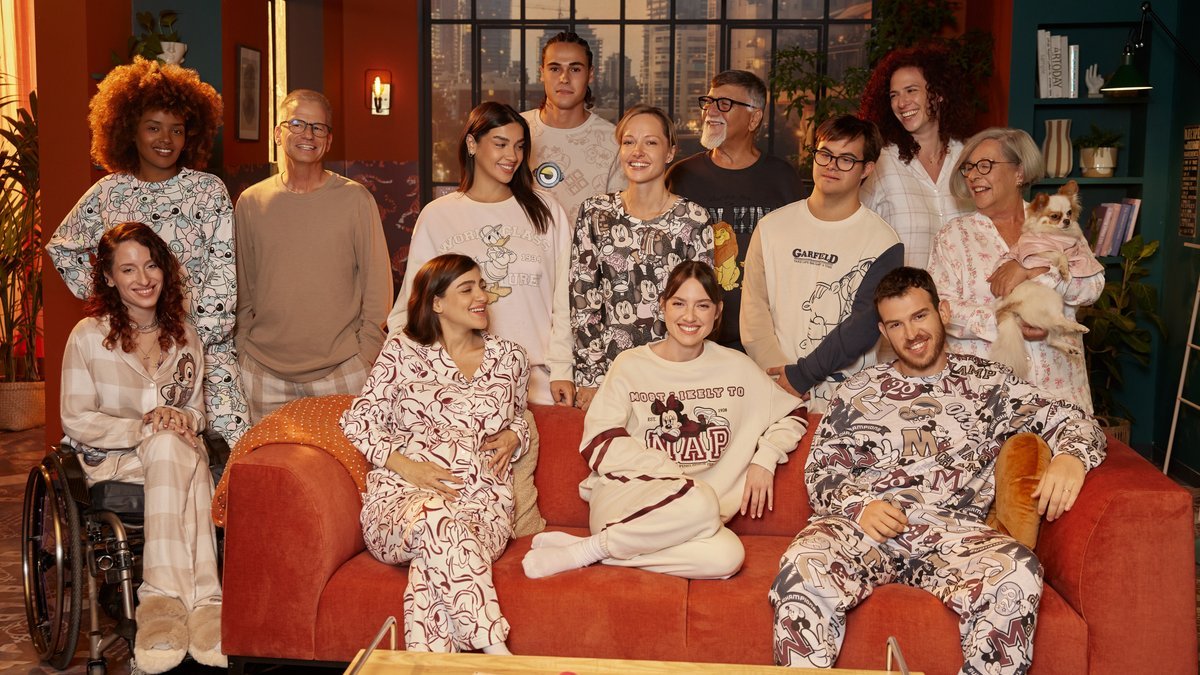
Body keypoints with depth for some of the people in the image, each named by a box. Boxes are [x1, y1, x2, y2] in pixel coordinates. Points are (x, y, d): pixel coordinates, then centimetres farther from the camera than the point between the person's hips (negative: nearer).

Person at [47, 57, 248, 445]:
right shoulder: (108, 193, 8)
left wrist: (197, 339, -11)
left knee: (231, 436, -14)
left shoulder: (209, 191, 1)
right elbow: (62, 247, 24)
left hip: (203, 340, -2)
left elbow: (223, 272, -4)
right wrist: (96, 295, 11)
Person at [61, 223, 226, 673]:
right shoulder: (89, 337, -1)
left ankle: (165, 599, -42)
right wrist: (144, 429, -18)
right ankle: (201, 602, -44)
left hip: (172, 452, 3)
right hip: (111, 461, -3)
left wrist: (183, 420, -9)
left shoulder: (185, 336, 10)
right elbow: (76, 421, -5)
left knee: (171, 446, -36)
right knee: (175, 454, -36)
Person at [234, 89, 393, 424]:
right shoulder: (250, 203, 6)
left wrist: (366, 351, -3)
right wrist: (244, 345, 7)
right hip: (265, 373, 2)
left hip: (343, 369, -2)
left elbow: (377, 282, 1)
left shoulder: (355, 199, 0)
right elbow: (241, 288, 13)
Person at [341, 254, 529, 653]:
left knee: (433, 566, -37)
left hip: (482, 505, 2)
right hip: (402, 497, -1)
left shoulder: (509, 358, 17)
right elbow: (357, 421, 7)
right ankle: (496, 651, -43)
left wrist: (513, 437, 8)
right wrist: (405, 466, -8)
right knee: (435, 516, -41)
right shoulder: (402, 351, 9)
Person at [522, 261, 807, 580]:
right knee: (699, 501, -37)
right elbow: (599, 445, -4)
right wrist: (675, 474, -13)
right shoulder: (630, 365, 5)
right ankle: (583, 550, -21)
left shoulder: (735, 367, 12)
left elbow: (793, 414, 22)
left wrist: (765, 458, 3)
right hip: (624, 495, -3)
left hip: (687, 517, 3)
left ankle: (597, 550, -21)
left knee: (727, 555, -34)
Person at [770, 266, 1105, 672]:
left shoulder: (987, 383, 19)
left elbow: (1073, 420, 13)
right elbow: (820, 470, 16)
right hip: (862, 527, 0)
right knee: (802, 568, -36)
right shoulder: (859, 392, 21)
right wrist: (859, 506, -7)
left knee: (1017, 574, -35)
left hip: (953, 533, 0)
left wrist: (1070, 456, -12)